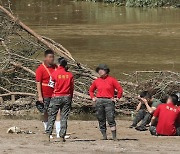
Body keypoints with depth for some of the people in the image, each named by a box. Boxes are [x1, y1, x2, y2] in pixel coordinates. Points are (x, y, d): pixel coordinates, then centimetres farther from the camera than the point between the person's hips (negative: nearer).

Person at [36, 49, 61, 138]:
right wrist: (40, 96, -15)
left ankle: (58, 133, -8)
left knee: (58, 112, -6)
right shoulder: (41, 69, -6)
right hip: (46, 96, -4)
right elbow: (38, 83, -9)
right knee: (46, 114, 6)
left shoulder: (55, 67, 11)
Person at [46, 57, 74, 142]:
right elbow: (72, 88, 5)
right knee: (64, 118, 5)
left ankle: (48, 134, -3)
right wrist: (70, 99, 13)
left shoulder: (55, 73, -7)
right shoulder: (70, 75, 1)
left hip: (56, 97, -2)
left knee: (51, 116, 5)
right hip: (66, 97, 2)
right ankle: (62, 136, 2)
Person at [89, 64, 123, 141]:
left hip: (109, 101, -4)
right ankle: (104, 136, 10)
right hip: (99, 101, 4)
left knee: (111, 119, -12)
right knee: (101, 120, 3)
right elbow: (91, 90, 28)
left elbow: (120, 89, 3)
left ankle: (114, 137, -14)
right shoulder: (97, 81, 14)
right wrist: (93, 97, 13)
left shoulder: (111, 80, 3)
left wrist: (117, 98, -2)